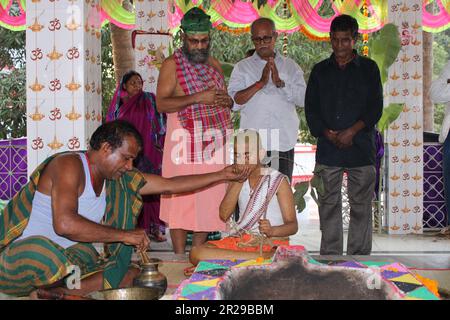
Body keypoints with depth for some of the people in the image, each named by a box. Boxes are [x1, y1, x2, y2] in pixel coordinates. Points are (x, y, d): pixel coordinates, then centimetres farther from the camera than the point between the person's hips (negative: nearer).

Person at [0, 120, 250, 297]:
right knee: (43, 253, -43)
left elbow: (169, 185, 10)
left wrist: (222, 175, 8)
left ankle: (59, 292, -10)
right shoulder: (69, 165, -18)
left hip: (67, 257, 8)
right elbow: (65, 224, -32)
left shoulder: (118, 179, 7)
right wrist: (124, 235, -26)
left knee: (135, 276, -4)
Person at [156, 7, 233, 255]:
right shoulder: (172, 64, -2)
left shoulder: (214, 64, 16)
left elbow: (225, 99, 27)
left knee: (208, 201, 7)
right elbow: (161, 104, -13)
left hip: (214, 144, 6)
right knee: (181, 200, -5)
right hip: (185, 144, -5)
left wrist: (227, 101, 2)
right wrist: (198, 97, -21)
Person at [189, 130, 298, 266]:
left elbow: (293, 225, -2)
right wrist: (238, 181, -4)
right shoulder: (237, 180, 16)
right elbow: (224, 215, 2)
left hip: (271, 243, -4)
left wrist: (272, 231, -24)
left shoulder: (278, 180, 1)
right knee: (195, 253, -25)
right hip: (240, 241, 4)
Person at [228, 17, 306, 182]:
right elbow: (233, 102, -5)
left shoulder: (290, 66, 12)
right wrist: (260, 83, -15)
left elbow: (303, 99, 1)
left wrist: (280, 82, -13)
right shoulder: (242, 67, 8)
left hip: (283, 142, 1)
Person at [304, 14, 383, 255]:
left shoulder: (369, 68, 7)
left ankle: (359, 254, 9)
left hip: (361, 148, -1)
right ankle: (330, 254, 11)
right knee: (328, 206, 3)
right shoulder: (320, 70, 12)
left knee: (361, 206, 1)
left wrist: (352, 131, -12)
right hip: (327, 148, 2)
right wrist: (327, 133, -7)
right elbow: (310, 108, 8)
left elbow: (375, 107, 1)